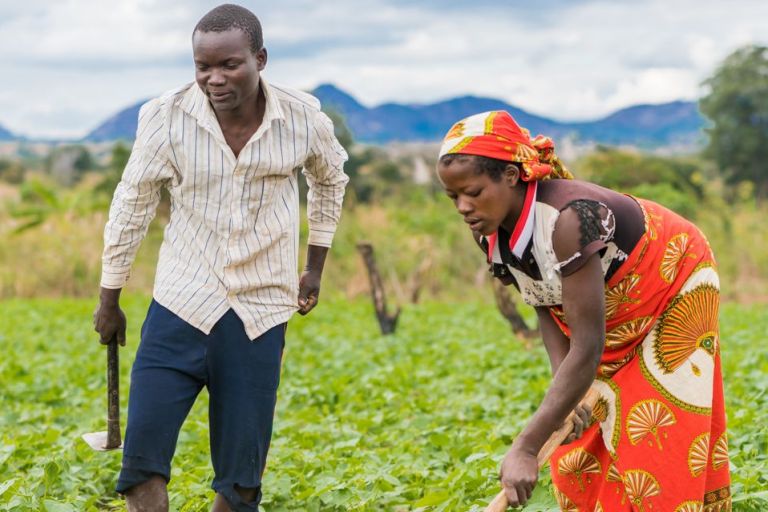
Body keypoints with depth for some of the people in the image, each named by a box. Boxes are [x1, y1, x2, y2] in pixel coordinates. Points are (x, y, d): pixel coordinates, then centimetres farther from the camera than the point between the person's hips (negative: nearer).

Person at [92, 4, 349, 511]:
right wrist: (109, 299, 9)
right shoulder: (166, 117, -11)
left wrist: (316, 268, 18)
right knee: (142, 458, -9)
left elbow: (330, 180, 15)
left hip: (260, 314, 1)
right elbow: (132, 205, 2)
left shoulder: (304, 119, -8)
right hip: (181, 305, -1)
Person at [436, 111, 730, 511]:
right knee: (581, 446, 2)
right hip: (608, 314, 7)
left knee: (654, 447, -10)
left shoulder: (568, 219, -40)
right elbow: (547, 306, -3)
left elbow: (587, 349, -40)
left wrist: (526, 448, -42)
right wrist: (564, 390, -18)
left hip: (673, 292, -7)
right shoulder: (491, 233, -17)